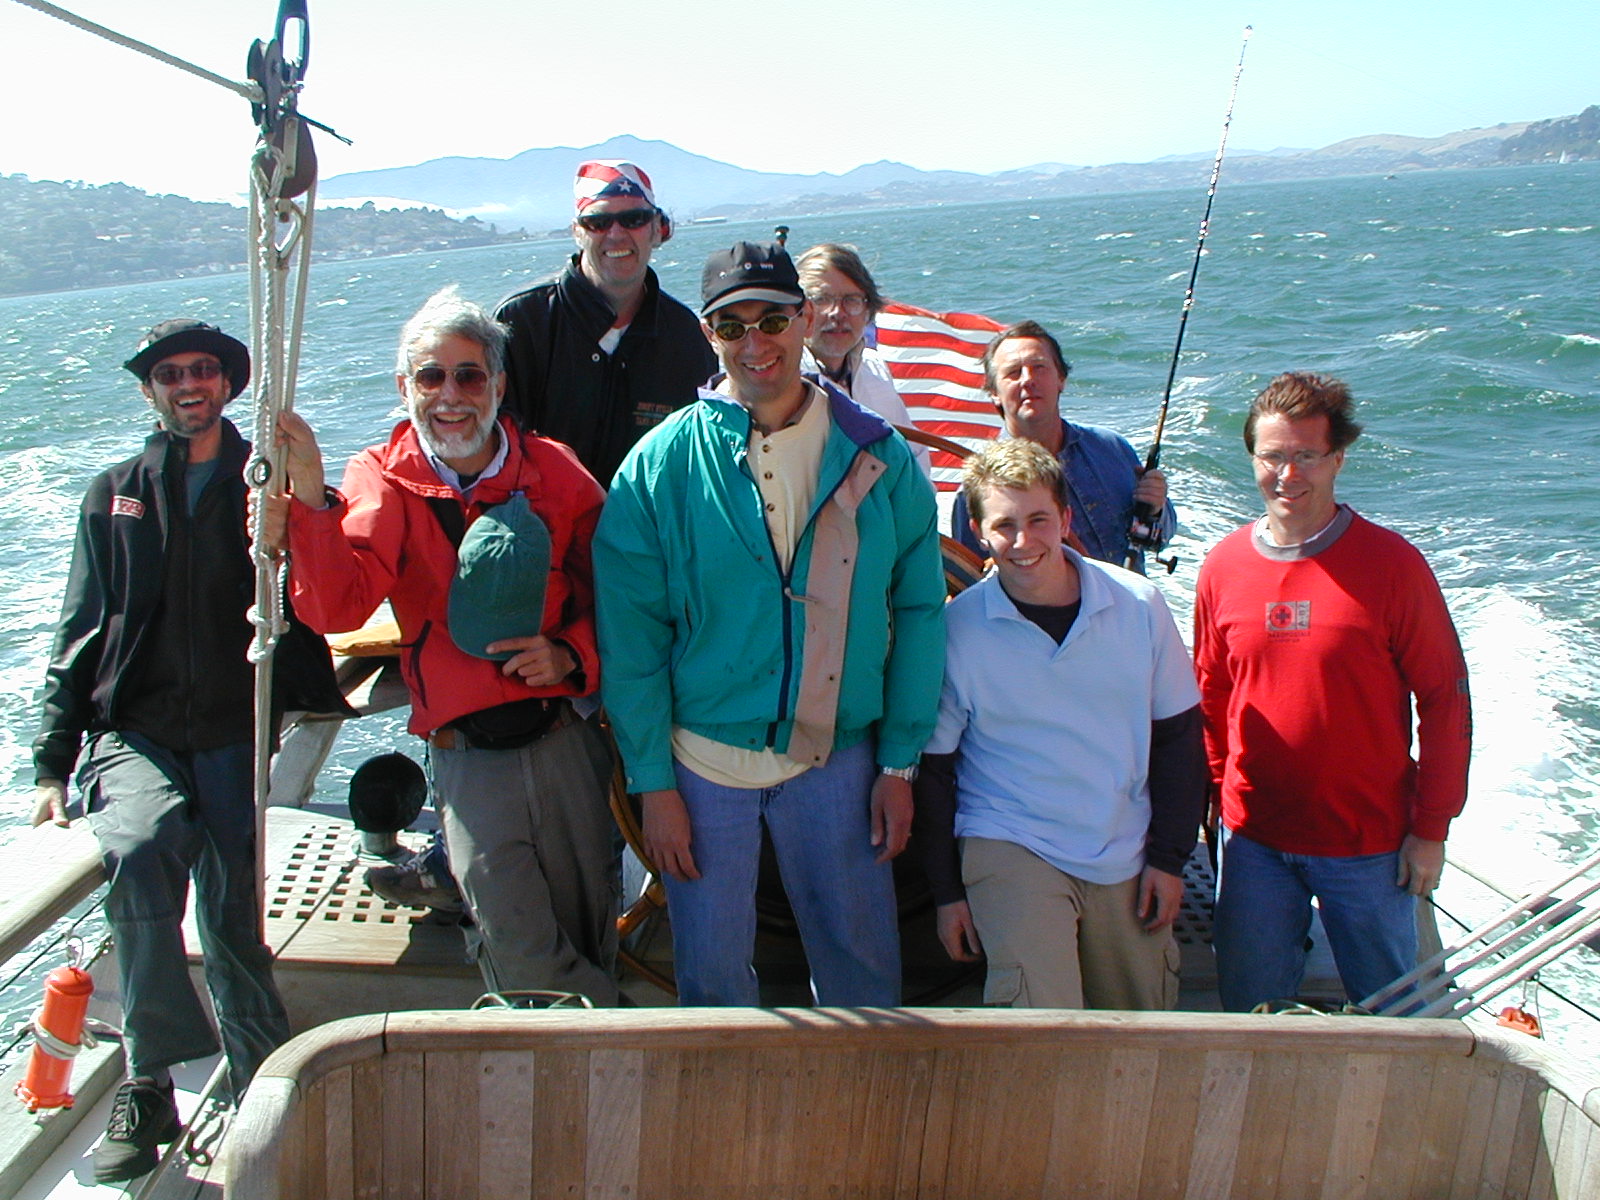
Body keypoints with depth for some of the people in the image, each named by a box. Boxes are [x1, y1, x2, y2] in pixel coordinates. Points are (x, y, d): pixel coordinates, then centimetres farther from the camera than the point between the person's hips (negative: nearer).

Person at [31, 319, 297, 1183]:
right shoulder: (114, 495, 19)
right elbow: (78, 636, 17)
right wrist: (53, 762, 9)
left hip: (232, 732, 0)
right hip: (131, 732, 1)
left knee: (231, 912, -15)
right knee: (141, 843, -30)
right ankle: (151, 1083, -20)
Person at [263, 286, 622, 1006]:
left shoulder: (553, 472, 2)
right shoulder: (384, 482, -2)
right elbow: (337, 607, -18)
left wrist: (571, 653, -9)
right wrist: (310, 497, -30)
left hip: (566, 739, 2)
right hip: (466, 753, -1)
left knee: (590, 927, 12)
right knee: (515, 943, -7)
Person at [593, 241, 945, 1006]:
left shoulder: (879, 457, -3)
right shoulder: (660, 465, -6)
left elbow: (918, 613, 1)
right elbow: (631, 636, -4)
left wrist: (899, 763, 0)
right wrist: (653, 782, -6)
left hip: (837, 754, 1)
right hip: (704, 759, -1)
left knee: (863, 964, 13)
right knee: (712, 969, 12)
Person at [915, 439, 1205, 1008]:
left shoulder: (1139, 605, -4)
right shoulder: (955, 629, -9)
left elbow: (1179, 734, 6)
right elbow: (932, 766, 0)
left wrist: (1170, 856, 3)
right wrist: (947, 891, 0)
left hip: (1127, 859, 3)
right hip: (1011, 852, -3)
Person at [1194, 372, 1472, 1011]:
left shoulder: (1391, 562, -10)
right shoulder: (1224, 565, -1)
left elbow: (1445, 698, -7)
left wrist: (1431, 827, -7)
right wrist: (1217, 796, 7)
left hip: (1368, 841, -2)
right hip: (1253, 840, 3)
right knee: (1251, 1010, 15)